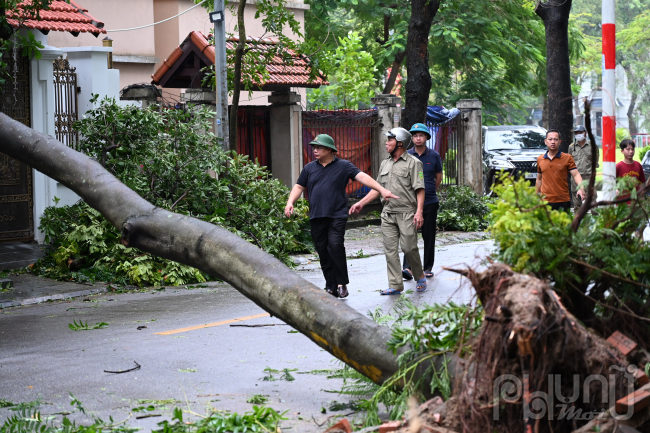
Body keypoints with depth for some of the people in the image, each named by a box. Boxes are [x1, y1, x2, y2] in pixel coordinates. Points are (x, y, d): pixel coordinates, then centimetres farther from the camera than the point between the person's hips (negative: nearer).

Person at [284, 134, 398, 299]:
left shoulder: (343, 166, 2)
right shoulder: (310, 168, 13)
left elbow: (363, 177, -6)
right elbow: (299, 187, 19)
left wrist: (382, 190, -17)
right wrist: (290, 203, 2)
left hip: (337, 216, -4)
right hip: (316, 217, 4)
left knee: (335, 245, -21)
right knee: (323, 252, 4)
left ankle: (342, 284, -9)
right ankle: (331, 287, 12)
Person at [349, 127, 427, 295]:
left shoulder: (413, 163, -3)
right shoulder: (385, 163, 16)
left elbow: (420, 190, -9)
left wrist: (419, 211, -19)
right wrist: (360, 203, 15)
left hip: (406, 213, -6)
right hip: (388, 214, 6)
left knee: (409, 248, -6)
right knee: (390, 249, 1)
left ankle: (420, 277, 17)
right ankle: (395, 286, 3)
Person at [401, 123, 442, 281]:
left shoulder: (434, 156, 3)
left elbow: (438, 177, 14)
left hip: (430, 202, 1)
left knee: (429, 236, 7)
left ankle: (428, 267, 17)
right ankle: (407, 267, -18)